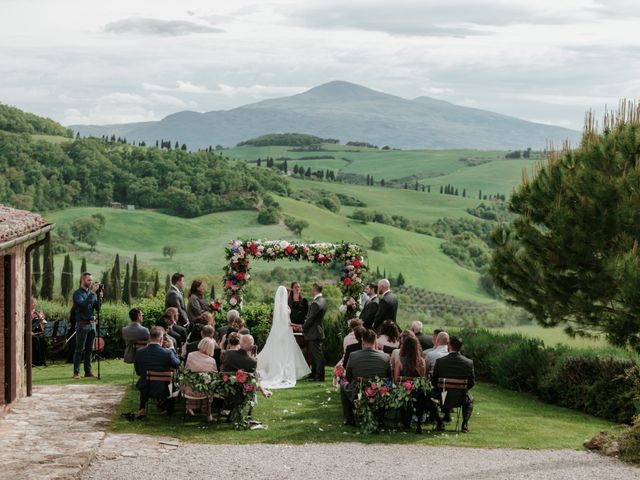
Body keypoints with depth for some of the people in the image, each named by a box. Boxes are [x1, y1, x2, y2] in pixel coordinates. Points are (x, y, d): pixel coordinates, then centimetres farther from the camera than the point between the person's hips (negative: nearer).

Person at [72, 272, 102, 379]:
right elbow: (83, 304, -23)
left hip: (92, 323, 6)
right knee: (80, 349, -5)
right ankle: (76, 372, -2)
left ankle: (88, 371, 14)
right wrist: (92, 292, -22)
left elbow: (97, 308, 7)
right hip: (82, 324, -6)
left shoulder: (92, 293, 12)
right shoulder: (77, 293, -6)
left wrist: (99, 297, -8)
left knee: (89, 349, 8)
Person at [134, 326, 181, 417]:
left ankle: (142, 409, 40)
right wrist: (172, 348, 8)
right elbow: (177, 364, -1)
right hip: (162, 391, -2)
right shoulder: (168, 353, -22)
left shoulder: (139, 352, -15)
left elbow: (138, 372, 1)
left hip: (145, 390, 2)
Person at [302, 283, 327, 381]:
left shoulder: (316, 303, -22)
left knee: (317, 355, -5)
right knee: (313, 354, 18)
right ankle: (314, 374, 27)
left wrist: (303, 327, -5)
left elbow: (310, 319, -20)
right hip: (318, 331, 10)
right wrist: (305, 325, 15)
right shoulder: (322, 301, 10)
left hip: (314, 333, -10)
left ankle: (319, 376, -1)